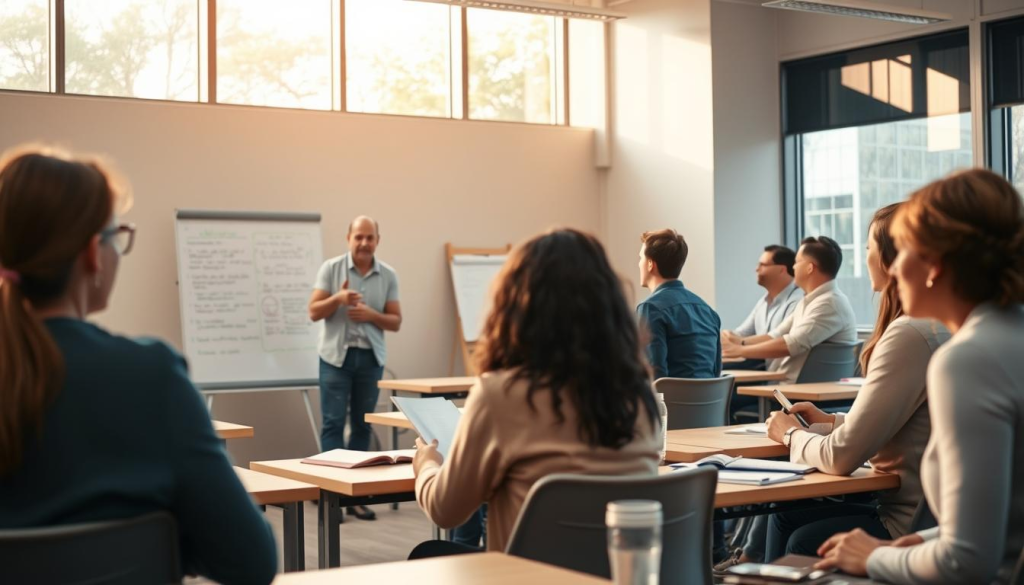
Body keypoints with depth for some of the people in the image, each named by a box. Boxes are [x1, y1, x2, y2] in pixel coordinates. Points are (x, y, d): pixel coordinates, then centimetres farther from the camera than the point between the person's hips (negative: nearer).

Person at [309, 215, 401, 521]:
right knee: (333, 423, -6)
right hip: (336, 356, -2)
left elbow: (396, 322, 5)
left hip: (371, 358, 2)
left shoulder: (388, 275, 4)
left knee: (363, 425, 5)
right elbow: (314, 312, -4)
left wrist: (371, 315, -14)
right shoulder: (331, 268, -1)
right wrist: (338, 298, -21)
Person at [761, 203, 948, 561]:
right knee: (786, 517, 16)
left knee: (804, 542, 8)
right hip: (923, 509, 9)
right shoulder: (940, 327, 7)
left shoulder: (909, 335, -22)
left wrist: (791, 434, -1)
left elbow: (841, 457, -20)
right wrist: (831, 422, 13)